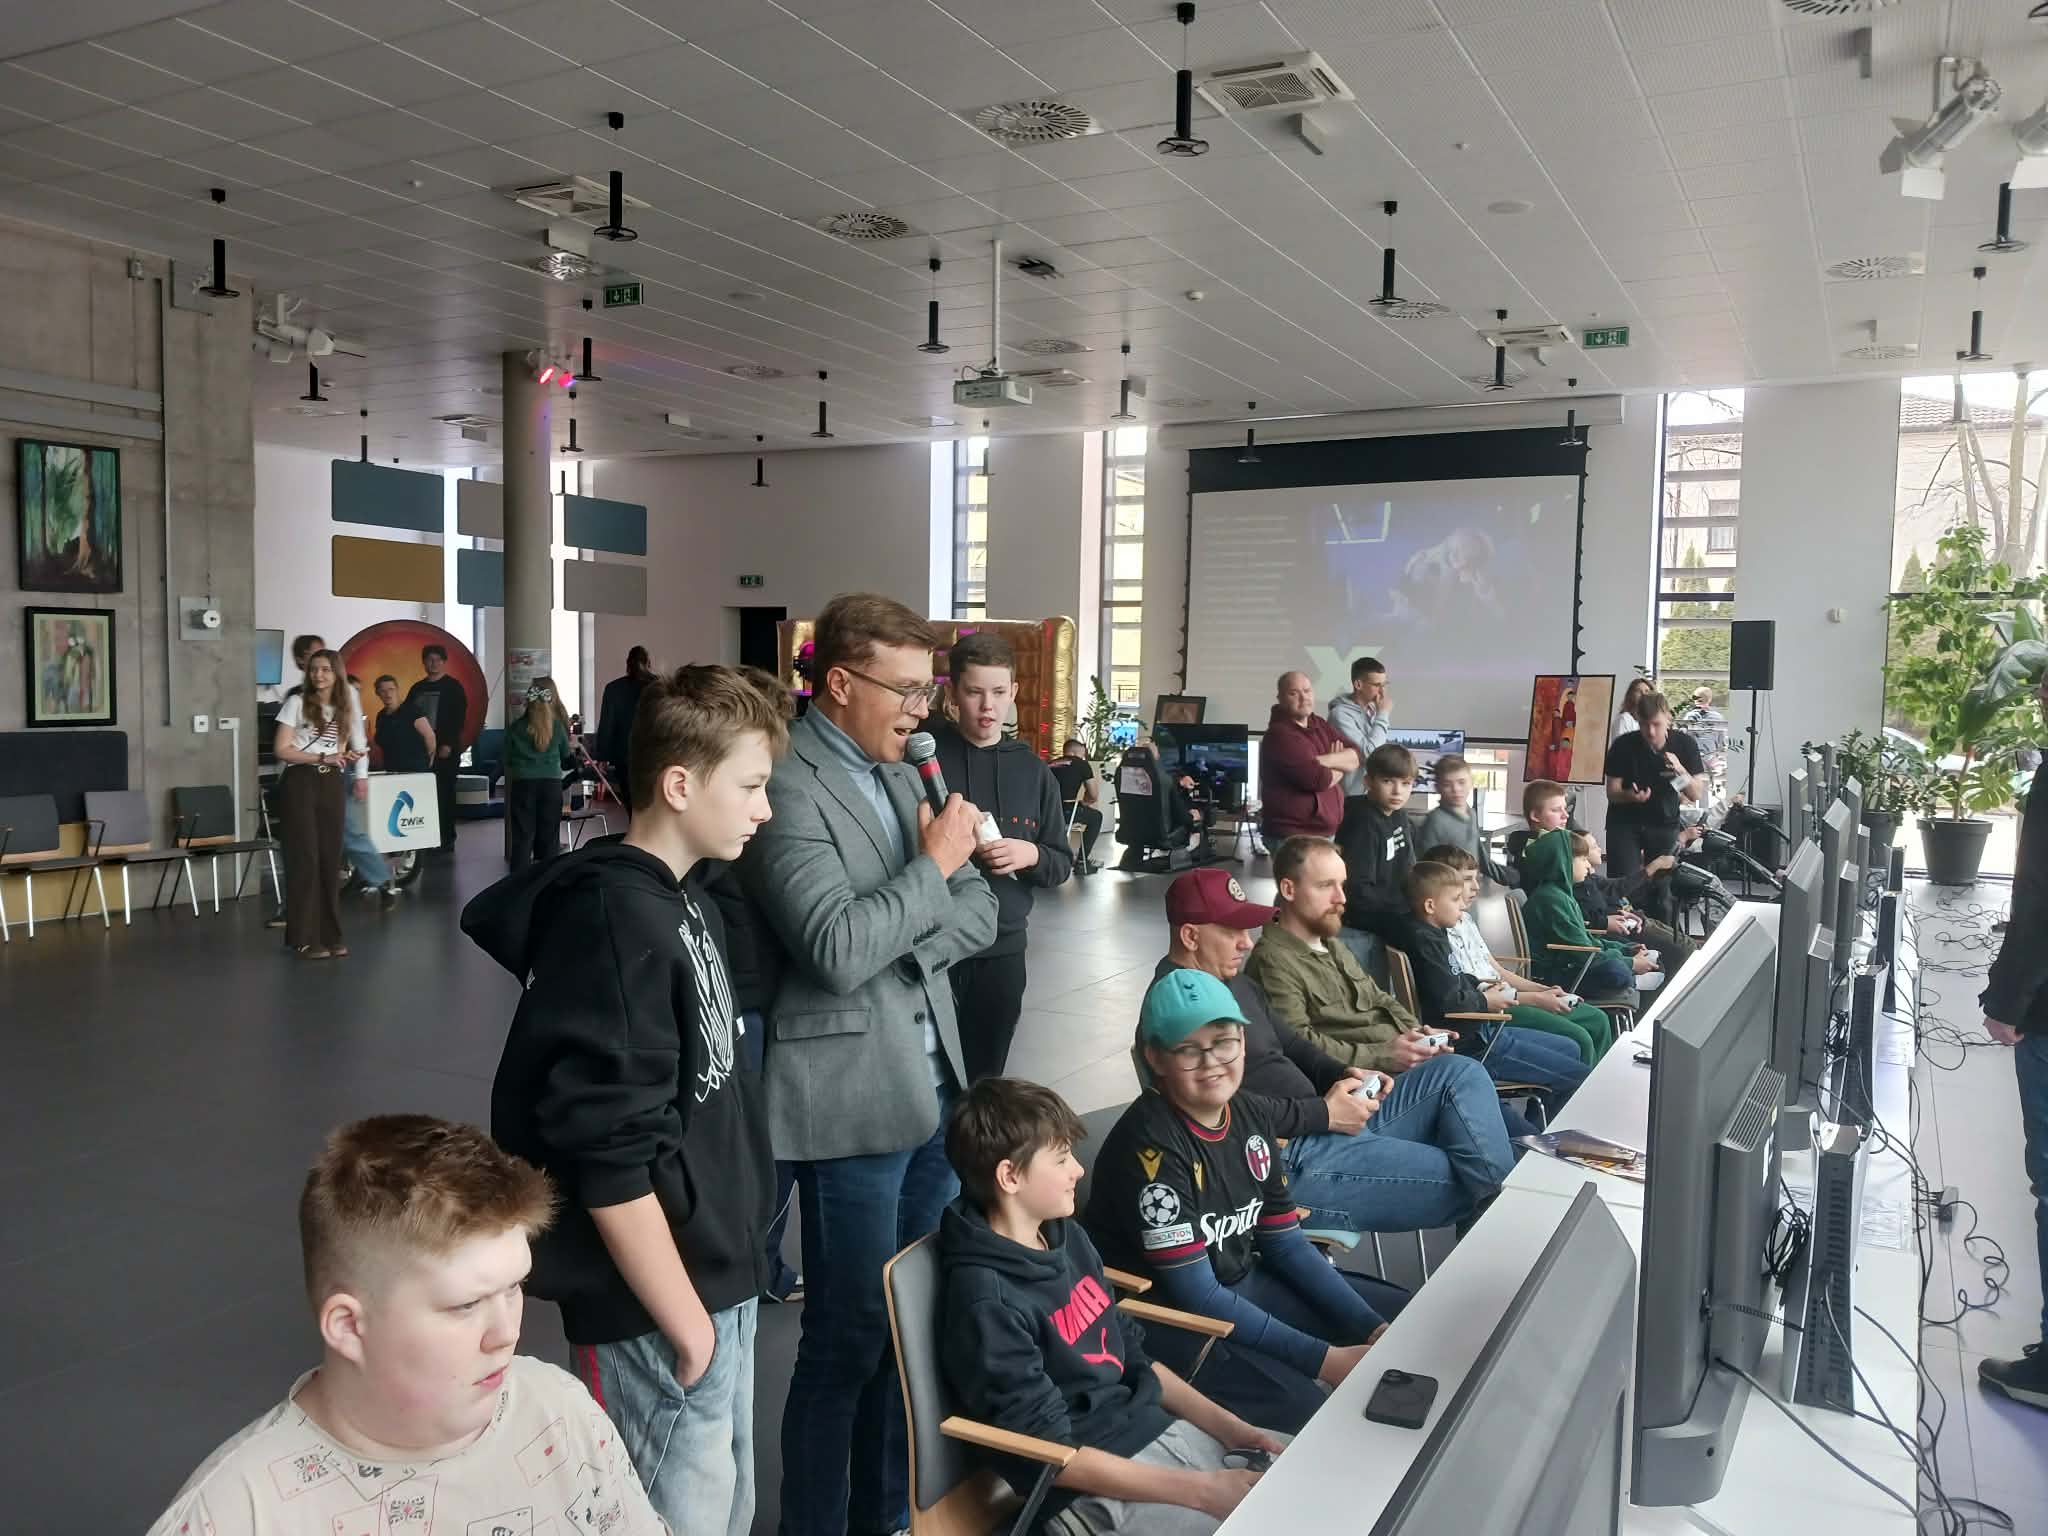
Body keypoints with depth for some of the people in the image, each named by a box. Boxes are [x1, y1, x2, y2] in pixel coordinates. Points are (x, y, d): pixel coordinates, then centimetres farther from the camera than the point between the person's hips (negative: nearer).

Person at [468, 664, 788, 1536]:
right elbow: (607, 1158, -25)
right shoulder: (612, 920, -22)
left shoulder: (684, 898, 6)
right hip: (657, 1305, -9)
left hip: (717, 1273, 9)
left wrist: (718, 1297, 17)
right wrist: (685, 1324, -17)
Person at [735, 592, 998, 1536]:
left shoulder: (903, 775, 12)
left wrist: (895, 950, -8)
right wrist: (931, 865, -13)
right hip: (853, 1097, -8)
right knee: (848, 1335, 4)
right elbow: (836, 949, -24)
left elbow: (979, 915, 9)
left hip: (933, 1082, 8)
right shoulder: (787, 790, -14)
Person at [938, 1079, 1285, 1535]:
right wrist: (1200, 1490, -19)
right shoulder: (987, 1302, -21)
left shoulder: (1067, 1236, 7)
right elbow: (1052, 1453, -20)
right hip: (1096, 1489, -8)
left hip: (1158, 1428, 8)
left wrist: (1230, 1427, 4)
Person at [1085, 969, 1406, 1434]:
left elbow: (1287, 1244, 6)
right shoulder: (1150, 1144, -26)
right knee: (1316, 1412, -27)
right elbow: (1196, 1296, -24)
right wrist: (1323, 1359, -24)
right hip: (1164, 1321, -8)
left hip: (1241, 1282, 8)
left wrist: (1373, 1328, -4)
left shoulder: (1251, 1114, -2)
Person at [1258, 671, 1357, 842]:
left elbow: (1356, 756, 3)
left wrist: (1325, 760, -16)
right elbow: (1318, 778, -21)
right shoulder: (1279, 734, -14)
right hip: (1290, 838, -8)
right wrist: (1340, 766, 0)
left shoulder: (1320, 725, 13)